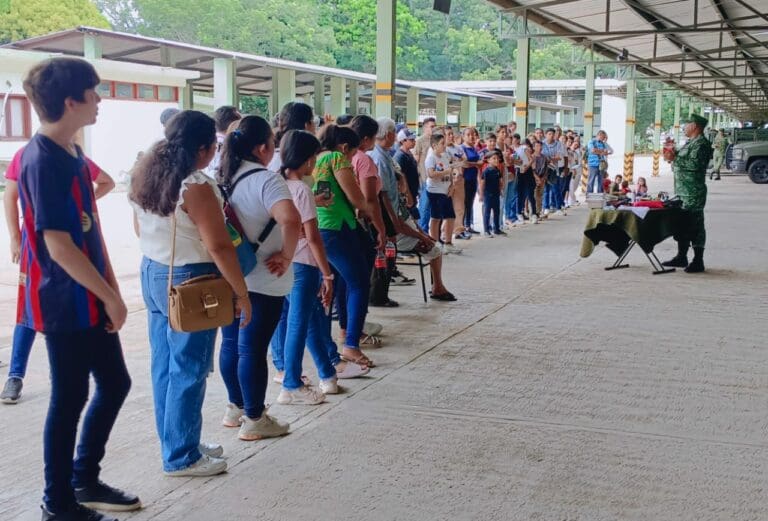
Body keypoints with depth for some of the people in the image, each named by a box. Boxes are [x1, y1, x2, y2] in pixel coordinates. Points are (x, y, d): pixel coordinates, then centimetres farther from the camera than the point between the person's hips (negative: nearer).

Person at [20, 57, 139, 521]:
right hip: (65, 303, -9)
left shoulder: (73, 154, 10)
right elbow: (58, 244, -23)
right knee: (70, 398, 2)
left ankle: (85, 481, 32)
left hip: (90, 299, 9)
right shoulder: (42, 160, -20)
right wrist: (111, 297, -17)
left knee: (115, 383, 16)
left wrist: (111, 289, 14)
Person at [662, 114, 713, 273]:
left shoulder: (701, 144, -13)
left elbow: (694, 164, -26)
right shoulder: (691, 142, 19)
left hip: (693, 193, -11)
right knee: (681, 224, 16)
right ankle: (681, 257, 26)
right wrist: (673, 155, 12)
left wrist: (674, 158, -20)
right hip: (682, 191, 11)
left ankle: (698, 261, -2)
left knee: (694, 226, -6)